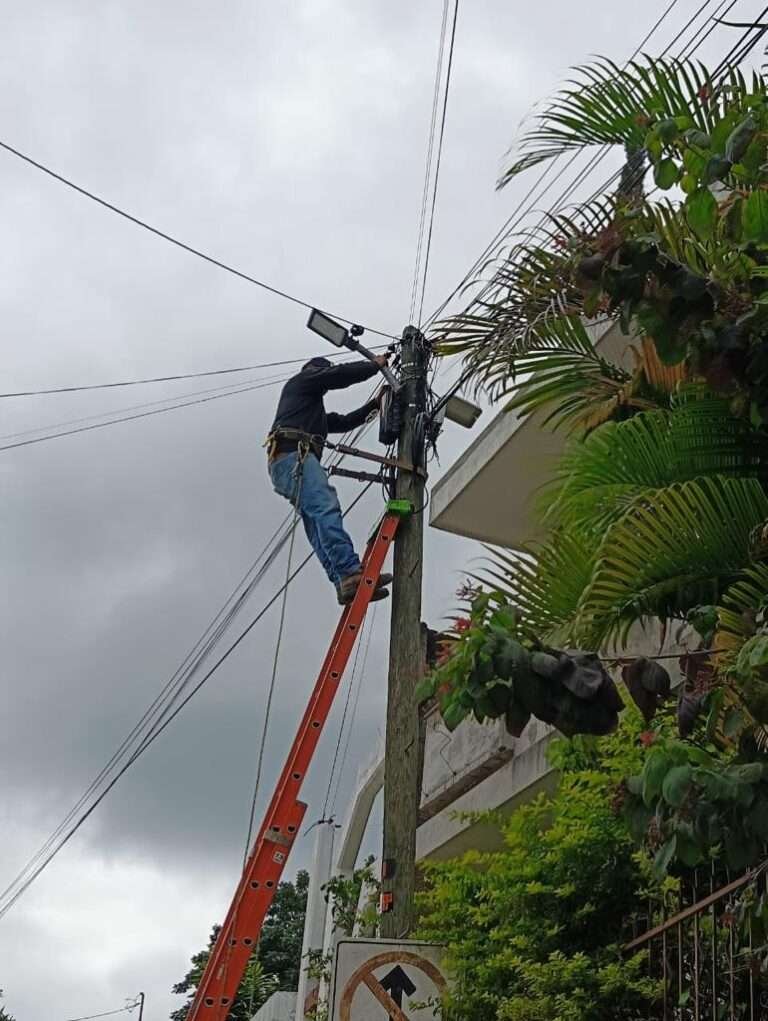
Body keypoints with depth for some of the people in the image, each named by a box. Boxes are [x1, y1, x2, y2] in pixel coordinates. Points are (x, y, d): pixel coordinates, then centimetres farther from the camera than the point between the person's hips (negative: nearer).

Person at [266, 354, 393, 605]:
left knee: (319, 527, -9)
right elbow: (340, 374, 7)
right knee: (325, 508, -27)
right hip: (293, 455, -10)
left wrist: (373, 405, 37)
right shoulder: (302, 380, 17)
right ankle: (351, 574, -45)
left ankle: (345, 584, -25)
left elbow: (343, 422, 41)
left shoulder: (315, 411, 42)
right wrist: (375, 365, 19)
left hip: (299, 462, 10)